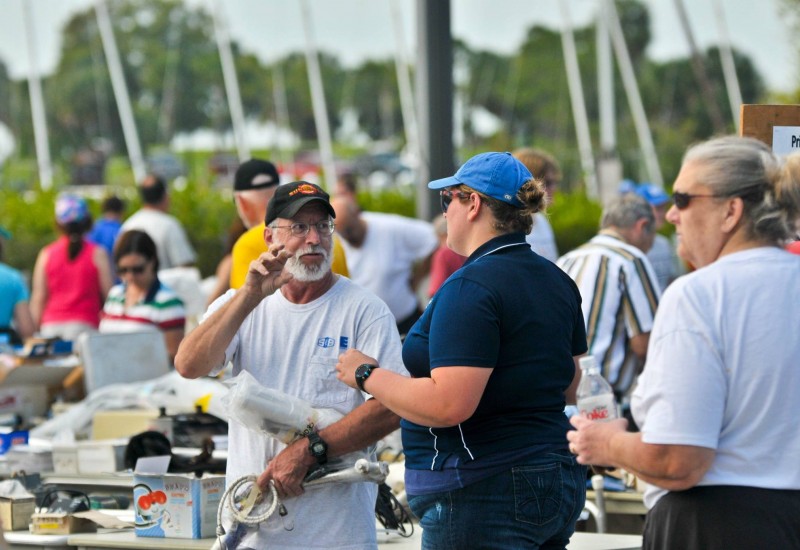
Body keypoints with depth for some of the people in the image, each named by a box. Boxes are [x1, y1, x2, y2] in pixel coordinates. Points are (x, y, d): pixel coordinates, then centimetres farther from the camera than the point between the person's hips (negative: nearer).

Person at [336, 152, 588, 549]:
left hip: (484, 496, -10)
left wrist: (367, 375, -11)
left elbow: (449, 404, -24)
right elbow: (571, 388, 21)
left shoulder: (470, 287, -17)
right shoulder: (558, 282, 12)